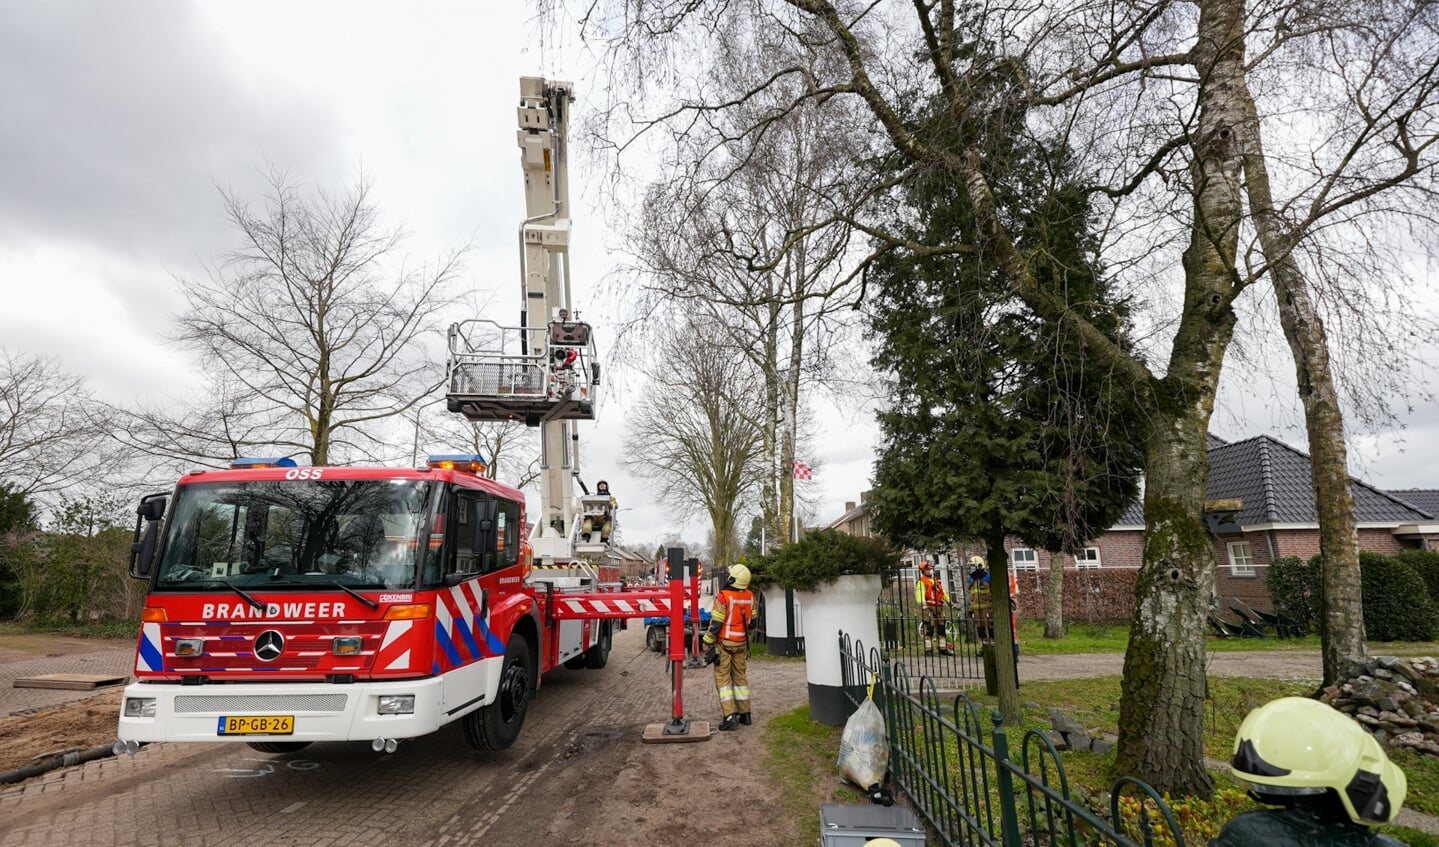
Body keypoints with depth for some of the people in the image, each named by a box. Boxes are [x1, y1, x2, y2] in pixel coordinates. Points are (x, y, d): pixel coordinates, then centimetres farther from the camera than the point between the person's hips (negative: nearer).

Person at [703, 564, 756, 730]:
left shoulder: (723, 596, -19)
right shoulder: (750, 596, -1)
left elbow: (715, 624, -17)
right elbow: (751, 620, 9)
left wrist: (708, 644, -8)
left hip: (724, 642, -5)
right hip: (742, 643, 5)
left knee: (723, 678, 1)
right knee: (740, 676, 16)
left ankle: (730, 716, -5)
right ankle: (744, 713, 20)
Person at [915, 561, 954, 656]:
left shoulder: (937, 582, 22)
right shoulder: (921, 582, -2)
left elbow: (944, 593, 27)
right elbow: (920, 594, -16)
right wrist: (923, 604, -30)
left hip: (939, 608, 7)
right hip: (929, 607, -7)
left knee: (941, 629, 11)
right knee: (929, 629, -9)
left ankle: (943, 648, 19)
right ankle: (928, 649, -6)